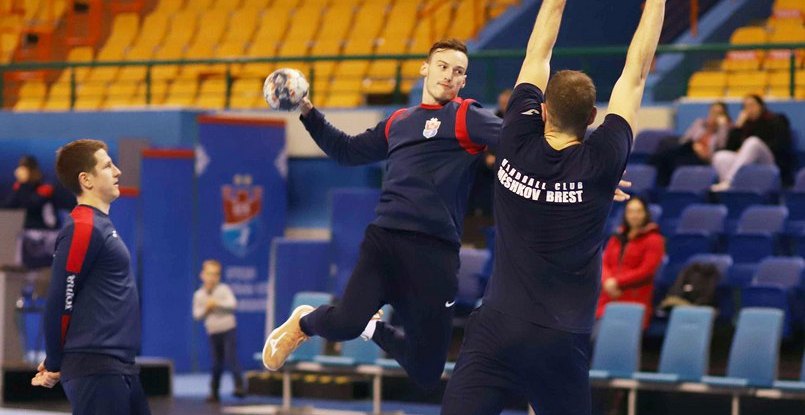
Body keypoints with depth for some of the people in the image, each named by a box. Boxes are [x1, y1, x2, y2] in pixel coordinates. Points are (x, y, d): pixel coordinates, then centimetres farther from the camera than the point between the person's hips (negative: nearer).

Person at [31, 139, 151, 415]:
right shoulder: (83, 228, -13)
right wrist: (55, 366, -4)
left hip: (118, 367, 9)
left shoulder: (100, 225, 16)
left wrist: (58, 359, 17)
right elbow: (60, 301, -14)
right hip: (95, 370, -9)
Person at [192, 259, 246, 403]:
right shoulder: (199, 295, 4)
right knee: (216, 364, 8)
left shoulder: (224, 289, -5)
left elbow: (232, 304, -15)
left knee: (231, 358, -14)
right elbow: (196, 314, 5)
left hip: (228, 330, -3)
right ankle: (214, 392, 15)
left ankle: (239, 386, -10)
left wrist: (217, 303, -20)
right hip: (213, 332, 3)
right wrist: (205, 309, -12)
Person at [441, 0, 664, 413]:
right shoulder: (600, 163, -8)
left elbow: (537, 54, 9)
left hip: (495, 331, 1)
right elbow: (636, 73, 0)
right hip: (561, 342, 0)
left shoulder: (518, 144, -4)